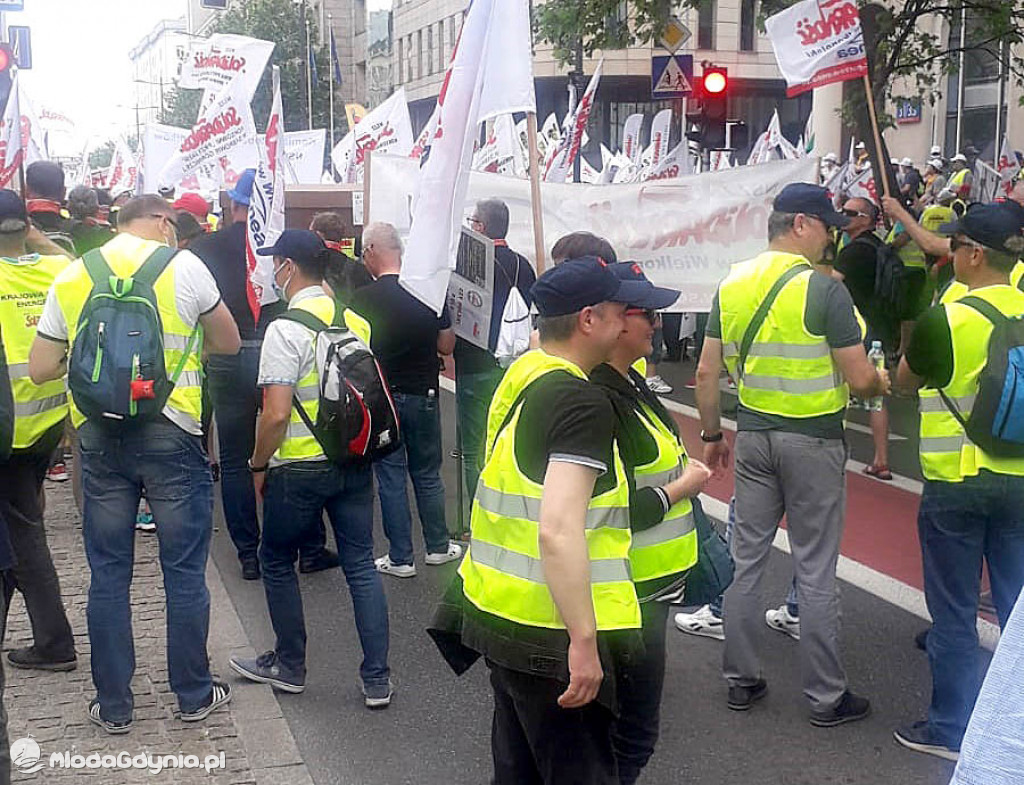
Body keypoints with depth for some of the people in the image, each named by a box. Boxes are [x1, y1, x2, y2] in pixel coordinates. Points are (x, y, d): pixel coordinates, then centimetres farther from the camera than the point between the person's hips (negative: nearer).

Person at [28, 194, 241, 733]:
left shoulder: (70, 278, 6)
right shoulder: (183, 266, -3)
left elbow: (41, 370, 7)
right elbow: (229, 343, 7)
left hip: (99, 437, 3)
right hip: (172, 432, -3)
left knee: (108, 574, 11)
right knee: (184, 571, 8)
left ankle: (113, 705, 19)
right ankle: (194, 695, 19)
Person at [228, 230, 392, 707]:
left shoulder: (286, 329, -16)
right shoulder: (356, 323, 4)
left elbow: (277, 413, -19)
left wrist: (258, 465, -5)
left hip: (300, 469, -5)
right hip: (354, 463, 6)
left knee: (276, 562, 15)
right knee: (361, 566, 10)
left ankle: (289, 666, 25)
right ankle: (377, 679, 11)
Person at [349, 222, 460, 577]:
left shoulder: (362, 299, -14)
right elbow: (446, 346, 2)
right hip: (423, 395, 3)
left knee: (390, 476, 6)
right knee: (427, 473, 16)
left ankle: (400, 558, 10)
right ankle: (438, 546, 26)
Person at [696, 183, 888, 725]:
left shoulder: (732, 285, 2)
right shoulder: (824, 289, -16)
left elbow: (707, 372, 5)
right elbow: (860, 379, -16)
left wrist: (712, 436, 15)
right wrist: (882, 381, 7)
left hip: (753, 435, 5)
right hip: (812, 441, -5)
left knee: (747, 559, 13)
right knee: (815, 571, 4)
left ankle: (741, 680, 23)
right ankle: (826, 698, 15)